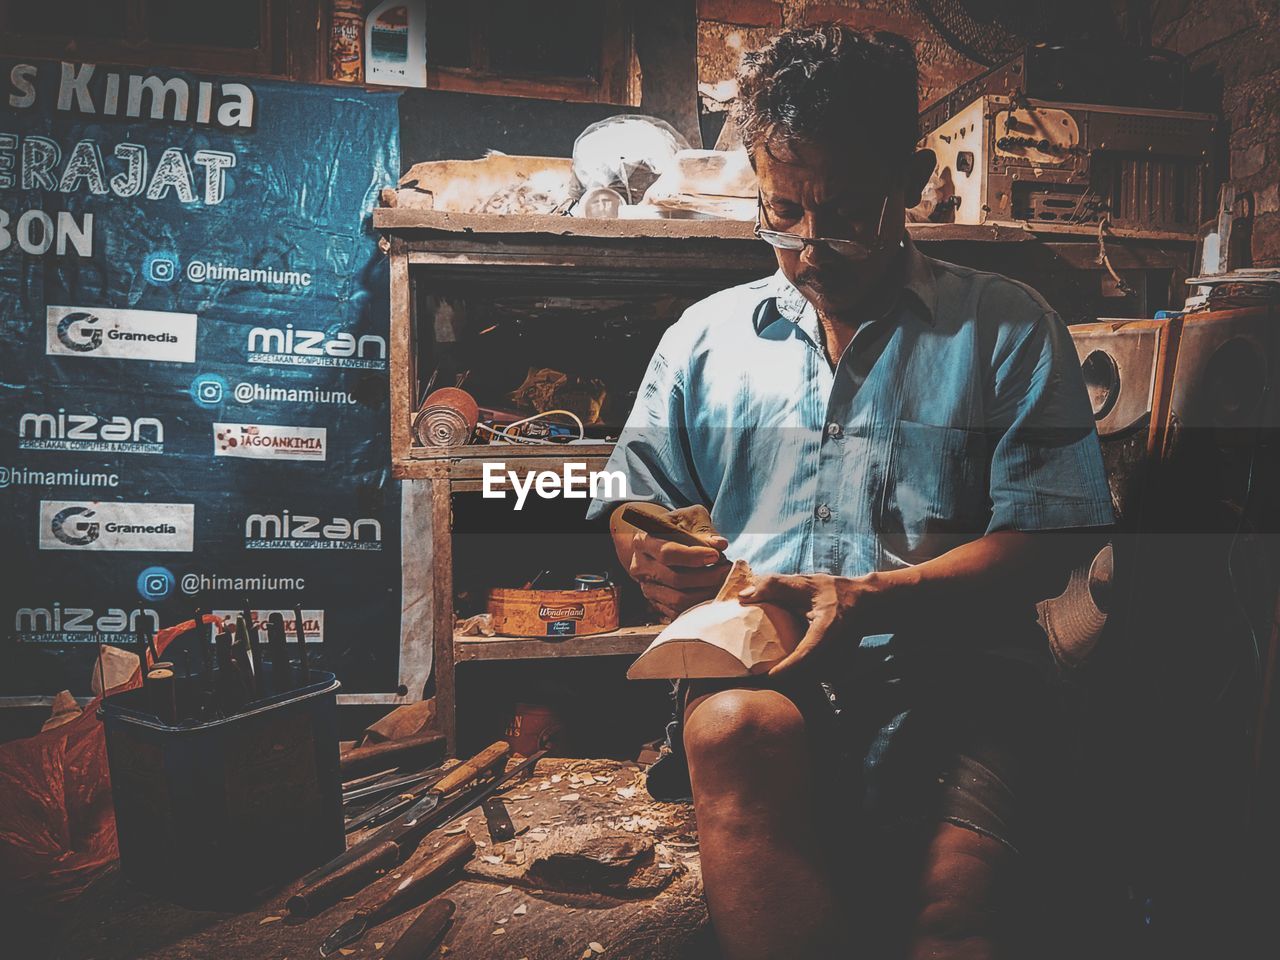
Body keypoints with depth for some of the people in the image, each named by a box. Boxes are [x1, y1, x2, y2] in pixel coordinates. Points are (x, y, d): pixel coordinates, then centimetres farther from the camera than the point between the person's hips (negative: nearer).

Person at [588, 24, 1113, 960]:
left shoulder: (1008, 328, 11)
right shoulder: (705, 337, 20)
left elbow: (1050, 541, 2)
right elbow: (636, 507, 24)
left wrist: (874, 596, -13)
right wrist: (656, 553, -2)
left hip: (952, 670, -1)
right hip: (753, 666, 2)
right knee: (737, 729, -34)